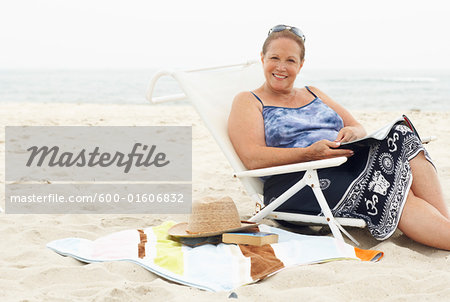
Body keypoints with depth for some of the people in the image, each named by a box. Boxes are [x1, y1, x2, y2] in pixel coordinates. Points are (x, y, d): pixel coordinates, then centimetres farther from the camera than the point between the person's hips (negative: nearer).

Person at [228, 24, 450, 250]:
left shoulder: (313, 94, 27)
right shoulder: (247, 102, 9)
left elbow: (360, 129, 21)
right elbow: (253, 158, -7)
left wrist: (352, 132, -6)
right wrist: (310, 153, -20)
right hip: (299, 182, -6)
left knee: (401, 137, -23)